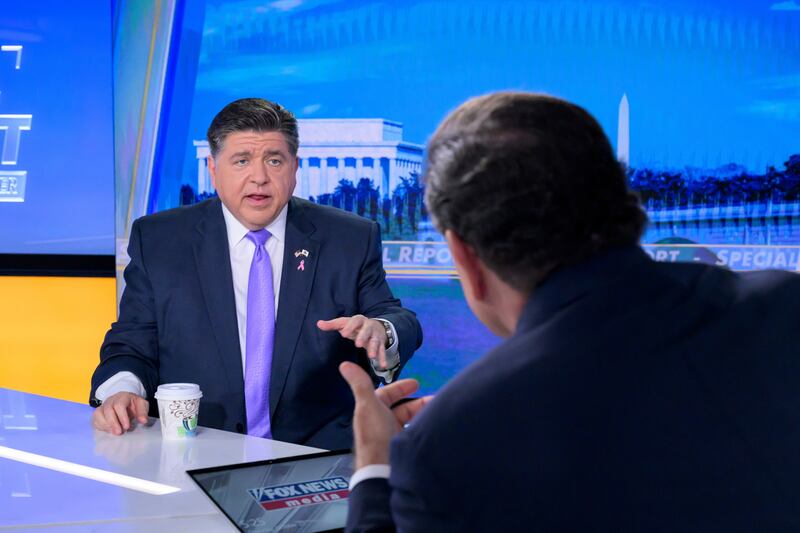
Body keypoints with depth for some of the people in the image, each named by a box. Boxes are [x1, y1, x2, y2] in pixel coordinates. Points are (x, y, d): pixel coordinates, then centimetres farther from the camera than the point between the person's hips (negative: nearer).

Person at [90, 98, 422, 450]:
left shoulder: (352, 239, 10)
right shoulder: (157, 240, 10)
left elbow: (403, 328, 6)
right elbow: (132, 347, 9)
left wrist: (379, 333, -18)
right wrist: (120, 390, -14)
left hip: (320, 460, 2)